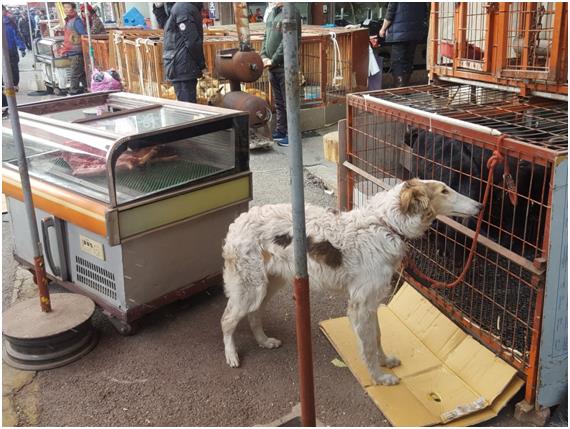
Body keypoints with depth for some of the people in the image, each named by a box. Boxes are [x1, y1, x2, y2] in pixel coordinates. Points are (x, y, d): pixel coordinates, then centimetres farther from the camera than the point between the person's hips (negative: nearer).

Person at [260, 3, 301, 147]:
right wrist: (264, 56, 3)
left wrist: (273, 60, -15)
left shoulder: (291, 12, -10)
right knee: (278, 102, 15)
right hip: (272, 66, 8)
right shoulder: (272, 13, 15)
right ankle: (280, 131, 25)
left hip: (284, 66, -8)